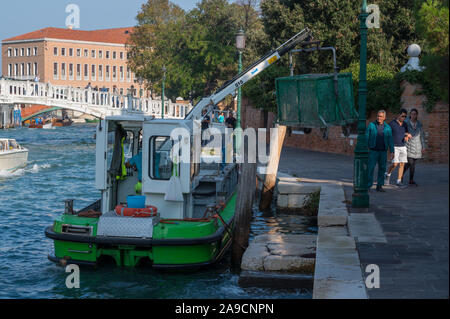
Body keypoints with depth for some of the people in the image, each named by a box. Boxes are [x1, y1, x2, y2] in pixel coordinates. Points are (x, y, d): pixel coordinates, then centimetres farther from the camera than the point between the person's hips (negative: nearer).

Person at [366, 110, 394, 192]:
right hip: (373, 151, -2)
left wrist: (392, 151, 1)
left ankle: (379, 186, 12)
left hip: (383, 151, 2)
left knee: (382, 168, 4)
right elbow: (366, 137, 1)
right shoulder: (371, 125, 2)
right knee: (370, 168, -7)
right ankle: (368, 186, -3)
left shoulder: (387, 127, 7)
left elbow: (390, 140, 8)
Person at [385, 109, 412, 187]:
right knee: (395, 164, -13)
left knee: (402, 164, 0)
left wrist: (406, 137, -9)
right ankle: (387, 174, 16)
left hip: (402, 147, 5)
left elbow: (406, 135, 14)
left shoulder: (405, 125, 9)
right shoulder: (392, 124, -8)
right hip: (394, 147, -5)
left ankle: (399, 181, 5)